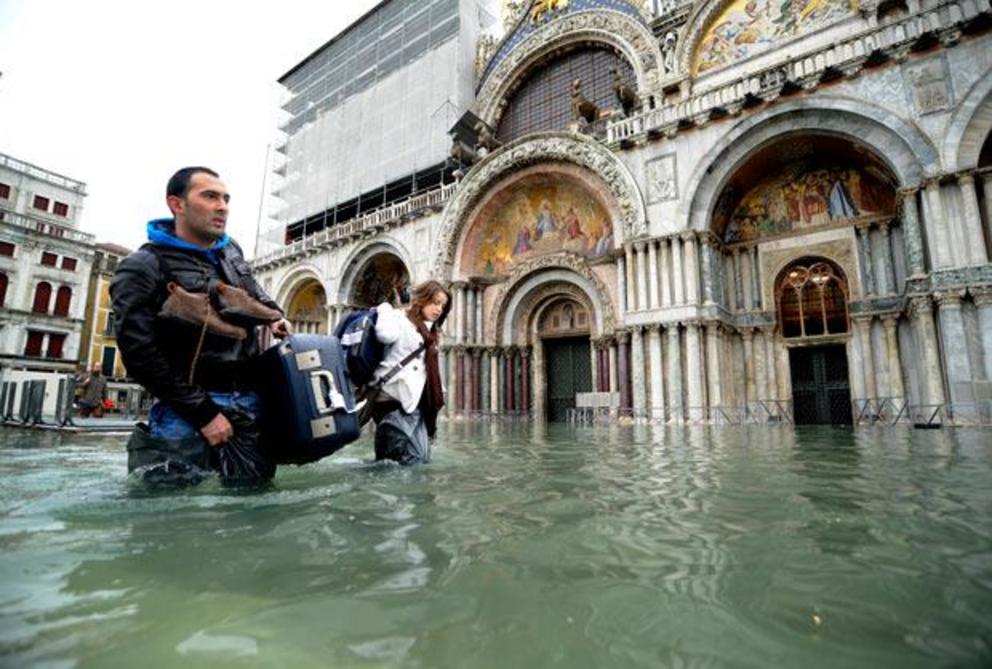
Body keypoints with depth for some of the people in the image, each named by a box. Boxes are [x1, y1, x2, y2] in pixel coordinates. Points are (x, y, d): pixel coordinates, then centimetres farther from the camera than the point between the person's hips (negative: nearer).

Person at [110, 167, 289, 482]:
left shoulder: (230, 251, 13)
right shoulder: (143, 268, -5)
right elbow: (140, 355, -13)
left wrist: (273, 315, 12)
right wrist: (203, 412, -15)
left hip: (251, 404, 5)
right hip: (188, 412, -5)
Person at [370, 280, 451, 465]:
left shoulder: (430, 333, 24)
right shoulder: (400, 318, -1)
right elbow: (386, 334, -25)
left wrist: (439, 394, 11)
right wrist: (385, 309, -7)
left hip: (415, 403, 9)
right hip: (395, 401, -9)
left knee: (422, 459, 7)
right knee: (412, 461, -15)